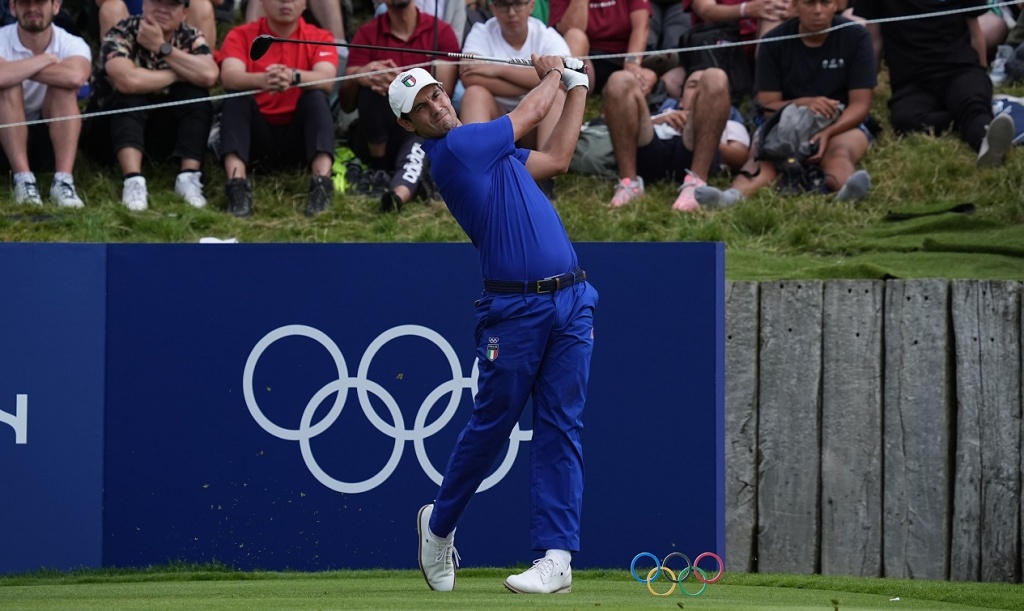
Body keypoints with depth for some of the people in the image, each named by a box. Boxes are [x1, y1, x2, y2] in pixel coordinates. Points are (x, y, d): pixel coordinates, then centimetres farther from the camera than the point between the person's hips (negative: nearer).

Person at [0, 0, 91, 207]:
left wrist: (18, 69, -29)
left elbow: (76, 77, -39)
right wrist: (45, 60, -28)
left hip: (50, 138, 1)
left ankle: (63, 180, -36)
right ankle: (23, 179, -36)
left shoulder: (72, 44, -13)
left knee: (63, 85, -26)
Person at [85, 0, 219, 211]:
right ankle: (133, 180, -47)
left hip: (164, 131, 3)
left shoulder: (190, 37, -7)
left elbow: (209, 76, -28)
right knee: (130, 95, -32)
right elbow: (129, 80, -39)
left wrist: (162, 47, -28)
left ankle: (189, 176, -29)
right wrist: (178, 75, -23)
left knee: (196, 93, -20)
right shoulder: (121, 35, -19)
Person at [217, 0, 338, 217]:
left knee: (317, 96, -25)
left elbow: (326, 80, -20)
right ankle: (237, 185, -42)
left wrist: (294, 77, -43)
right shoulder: (241, 36, 0)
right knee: (235, 97, -25)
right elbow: (229, 77, -21)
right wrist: (262, 80, -43)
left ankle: (322, 184, -41)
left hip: (298, 136, 0)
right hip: (256, 136, 0)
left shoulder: (319, 38, 0)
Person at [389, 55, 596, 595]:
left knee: (560, 429, -1)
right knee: (490, 425, 2)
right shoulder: (454, 149, -8)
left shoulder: (487, 149, 18)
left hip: (570, 302, 7)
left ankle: (557, 557, -5)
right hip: (515, 309, -7)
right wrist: (553, 77, 23)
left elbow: (557, 158, 28)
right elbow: (531, 111, 3)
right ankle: (439, 525, 25)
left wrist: (576, 85, 29)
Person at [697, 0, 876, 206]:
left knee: (839, 152, -37)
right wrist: (802, 103, -25)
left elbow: (859, 104, -9)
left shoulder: (856, 37, -5)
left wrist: (827, 133, -28)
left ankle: (847, 191, -73)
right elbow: (767, 105, -3)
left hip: (842, 125, -1)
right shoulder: (774, 42, -1)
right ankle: (733, 196, -65)